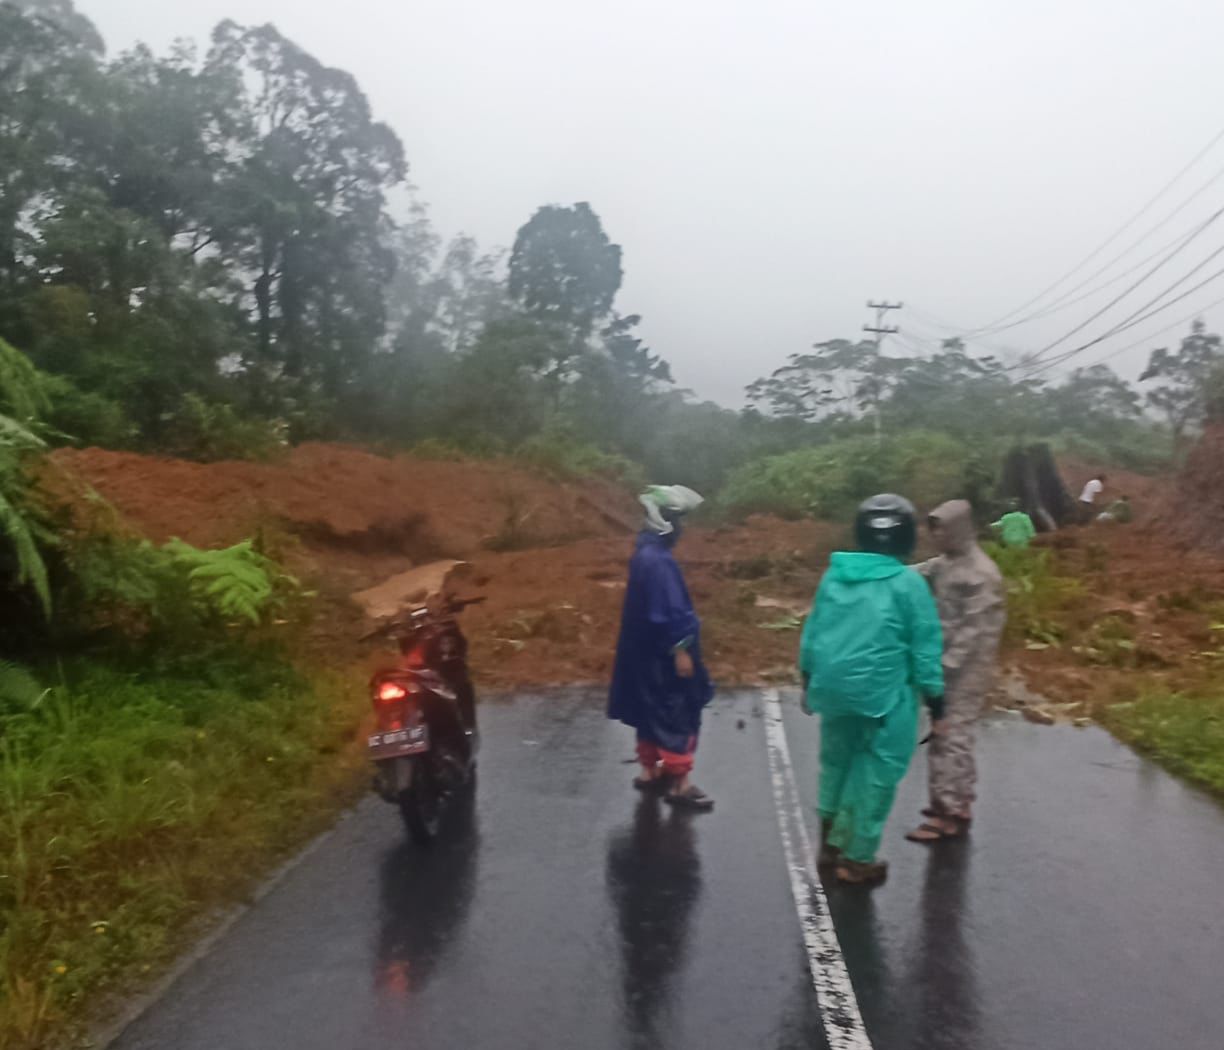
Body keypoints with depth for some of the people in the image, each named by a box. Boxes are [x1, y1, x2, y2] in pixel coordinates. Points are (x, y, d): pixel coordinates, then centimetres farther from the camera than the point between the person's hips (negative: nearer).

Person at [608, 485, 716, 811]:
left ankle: (650, 770, 30)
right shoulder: (658, 561, -24)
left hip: (647, 652, 10)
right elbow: (669, 611, -24)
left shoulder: (645, 554, 8)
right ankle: (678, 782, 8)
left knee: (652, 712, 19)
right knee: (681, 716, 0)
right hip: (663, 655, -10)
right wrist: (681, 650, -20)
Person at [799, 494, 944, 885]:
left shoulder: (834, 574, 4)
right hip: (883, 694, -5)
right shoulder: (909, 583, -11)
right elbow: (926, 649, -8)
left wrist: (809, 682, 22)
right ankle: (857, 858, 16)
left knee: (836, 762, 21)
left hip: (833, 687, 5)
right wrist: (936, 704, 1)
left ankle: (832, 842, 33)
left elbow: (812, 633, 10)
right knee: (876, 775, 8)